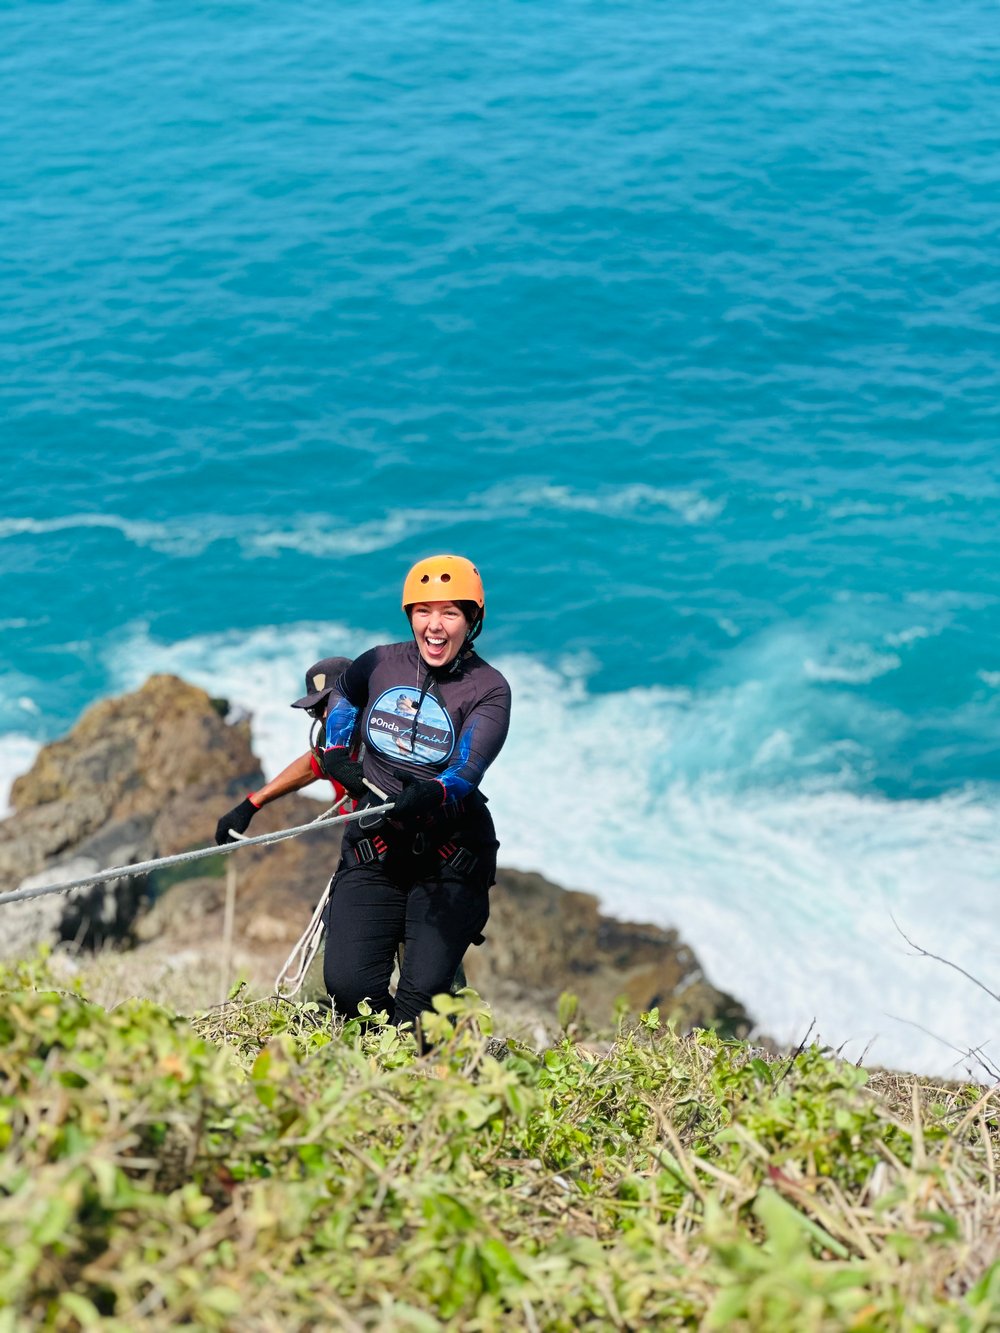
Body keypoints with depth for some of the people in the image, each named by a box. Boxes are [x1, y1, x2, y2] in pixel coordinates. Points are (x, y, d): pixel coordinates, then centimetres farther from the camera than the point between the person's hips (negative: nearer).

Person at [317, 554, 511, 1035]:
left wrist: (432, 796, -43)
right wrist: (335, 752, 14)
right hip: (373, 850, 3)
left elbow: (467, 771, -22)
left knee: (419, 999, -15)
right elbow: (343, 696, 28)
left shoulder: (488, 689, -7)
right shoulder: (380, 664, 2)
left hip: (449, 857, -3)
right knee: (347, 987, -13)